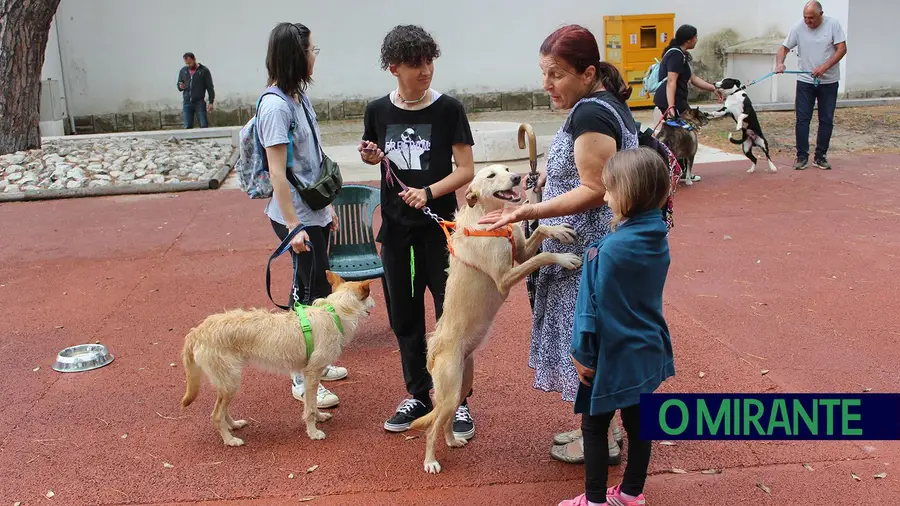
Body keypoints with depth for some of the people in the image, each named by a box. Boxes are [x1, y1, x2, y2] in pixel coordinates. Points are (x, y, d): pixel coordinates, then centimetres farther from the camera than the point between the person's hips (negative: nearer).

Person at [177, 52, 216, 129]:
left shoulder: (204, 70, 1)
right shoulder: (183, 71, 12)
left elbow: (210, 87, 0)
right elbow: (179, 86, 19)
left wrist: (211, 102, -7)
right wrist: (180, 87, -7)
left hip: (200, 102, -3)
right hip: (186, 103, 3)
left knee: (204, 126, -6)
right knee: (187, 127, 0)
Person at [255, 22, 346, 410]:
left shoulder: (300, 97, 9)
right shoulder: (275, 105, -18)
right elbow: (277, 171, -20)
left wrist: (327, 205, 18)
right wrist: (293, 225, -20)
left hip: (314, 211, 9)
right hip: (297, 217, -9)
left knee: (306, 289, 17)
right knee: (317, 292, -3)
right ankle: (302, 381, 8)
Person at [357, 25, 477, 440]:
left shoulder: (448, 109, -8)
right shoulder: (378, 111, 2)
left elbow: (466, 170, -8)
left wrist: (428, 192, -22)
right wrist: (371, 156, -4)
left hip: (439, 227, -4)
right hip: (396, 227, 4)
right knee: (404, 316, 12)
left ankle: (458, 401, 15)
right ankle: (418, 395, 28)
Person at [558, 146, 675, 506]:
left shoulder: (608, 250, -25)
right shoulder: (659, 239, -3)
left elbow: (592, 306, -19)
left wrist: (582, 354, -10)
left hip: (614, 355, -7)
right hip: (649, 352, 7)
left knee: (594, 427, 9)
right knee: (638, 423, 18)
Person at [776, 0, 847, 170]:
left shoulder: (833, 24, -8)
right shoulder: (798, 28, -4)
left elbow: (842, 49, -10)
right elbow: (784, 47, 1)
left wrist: (824, 67, -21)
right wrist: (779, 63, -21)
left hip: (829, 82, 0)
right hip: (805, 81, 0)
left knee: (826, 120, 5)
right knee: (802, 119, -2)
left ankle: (820, 156, 15)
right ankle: (802, 156, 5)